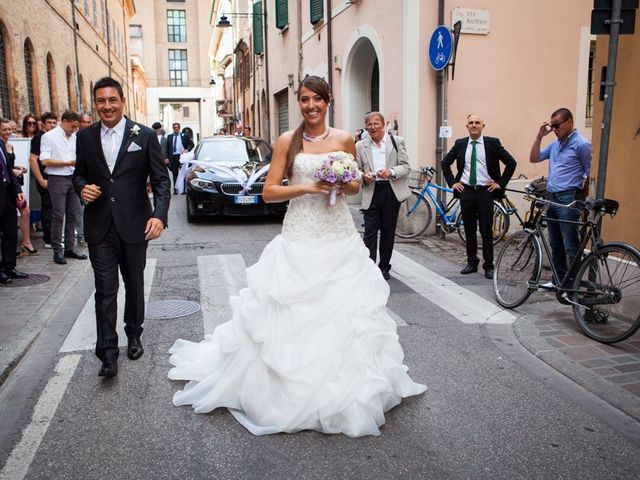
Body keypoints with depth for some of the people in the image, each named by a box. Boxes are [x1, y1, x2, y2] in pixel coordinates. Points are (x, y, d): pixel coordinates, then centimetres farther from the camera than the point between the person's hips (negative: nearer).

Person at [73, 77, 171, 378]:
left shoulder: (145, 135, -4)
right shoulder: (85, 137, 4)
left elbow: (161, 179, -5)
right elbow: (79, 173, 15)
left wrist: (159, 214, -19)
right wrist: (82, 187, -9)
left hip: (135, 225, -1)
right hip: (100, 226, 1)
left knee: (135, 285, 15)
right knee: (105, 290, 0)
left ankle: (134, 335, 35)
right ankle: (107, 353, 5)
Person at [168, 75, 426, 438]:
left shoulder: (344, 139, 7)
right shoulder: (288, 142, 2)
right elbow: (269, 192, -2)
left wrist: (342, 184, -6)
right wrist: (308, 187, -14)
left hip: (340, 239, 2)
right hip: (299, 239, -2)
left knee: (346, 310, 5)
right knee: (291, 311, 0)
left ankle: (345, 391, 24)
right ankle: (292, 389, 20)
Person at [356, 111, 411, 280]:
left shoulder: (397, 141, 4)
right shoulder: (360, 146, 7)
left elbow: (406, 167, 1)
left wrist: (391, 172, -17)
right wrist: (363, 176, -13)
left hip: (392, 192, 0)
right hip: (371, 192, 0)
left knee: (388, 231, 9)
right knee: (370, 232, -5)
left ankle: (384, 267, 22)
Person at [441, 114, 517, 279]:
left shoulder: (493, 143, -1)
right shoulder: (460, 144, 6)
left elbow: (511, 162, 0)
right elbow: (445, 162, 15)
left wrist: (500, 183, -3)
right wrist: (452, 182, 7)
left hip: (485, 191, -2)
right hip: (466, 191, 3)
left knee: (486, 230, 1)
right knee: (469, 230, 8)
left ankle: (488, 266, 9)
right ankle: (471, 263, 19)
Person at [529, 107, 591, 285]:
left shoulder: (581, 145, -7)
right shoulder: (554, 144, 15)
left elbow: (590, 173, -4)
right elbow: (533, 158, 14)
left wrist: (580, 195, -3)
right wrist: (540, 135, 6)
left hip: (568, 200, -8)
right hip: (551, 198, 8)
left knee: (571, 246, -5)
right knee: (555, 245, 14)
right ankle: (558, 280, 23)